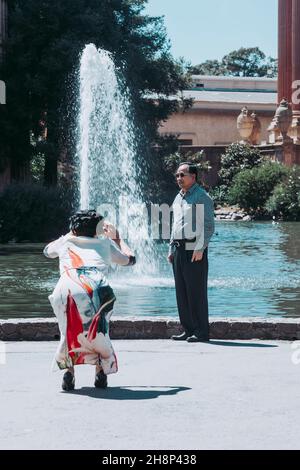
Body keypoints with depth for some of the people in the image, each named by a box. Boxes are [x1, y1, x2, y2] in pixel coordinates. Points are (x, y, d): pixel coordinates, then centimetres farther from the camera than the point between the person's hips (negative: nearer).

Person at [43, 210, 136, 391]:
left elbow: (48, 251, 59)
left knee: (69, 330, 27)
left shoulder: (66, 242, 34)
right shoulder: (104, 243, 32)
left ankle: (69, 370, 8)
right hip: (96, 288, 0)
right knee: (98, 330, 27)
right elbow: (130, 259, 49)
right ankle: (101, 371, 12)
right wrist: (117, 238, 63)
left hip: (66, 289, 0)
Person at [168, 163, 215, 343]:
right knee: (182, 292, 8)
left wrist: (200, 248, -19)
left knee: (196, 291, -7)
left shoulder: (202, 197, -6)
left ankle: (201, 331, -3)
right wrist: (172, 249, 19)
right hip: (179, 249, 8)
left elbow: (209, 226, -12)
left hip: (194, 250, -8)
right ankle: (189, 330, 13)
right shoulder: (178, 198, 19)